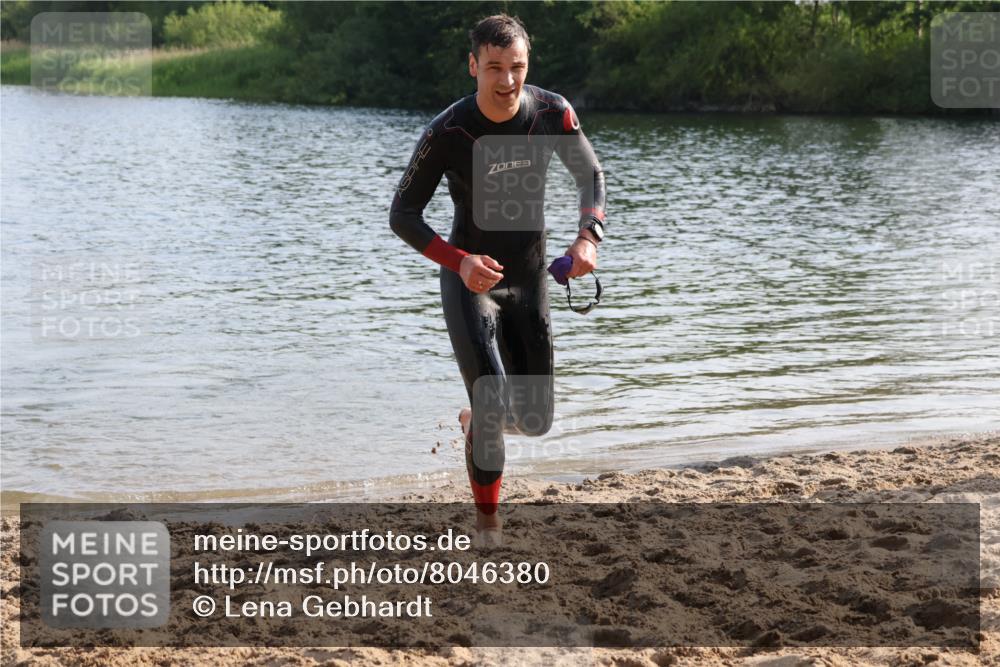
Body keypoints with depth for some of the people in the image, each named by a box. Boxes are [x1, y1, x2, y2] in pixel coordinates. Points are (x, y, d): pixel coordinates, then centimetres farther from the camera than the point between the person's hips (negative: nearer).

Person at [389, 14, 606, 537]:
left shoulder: (553, 114, -12)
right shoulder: (447, 133, -22)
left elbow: (590, 176, 3)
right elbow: (402, 216, -15)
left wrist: (588, 237, -16)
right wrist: (459, 261, -29)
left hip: (529, 280, 4)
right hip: (470, 279, -4)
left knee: (535, 421, 8)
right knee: (493, 409, -16)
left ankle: (477, 420, 43)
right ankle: (487, 525, 3)